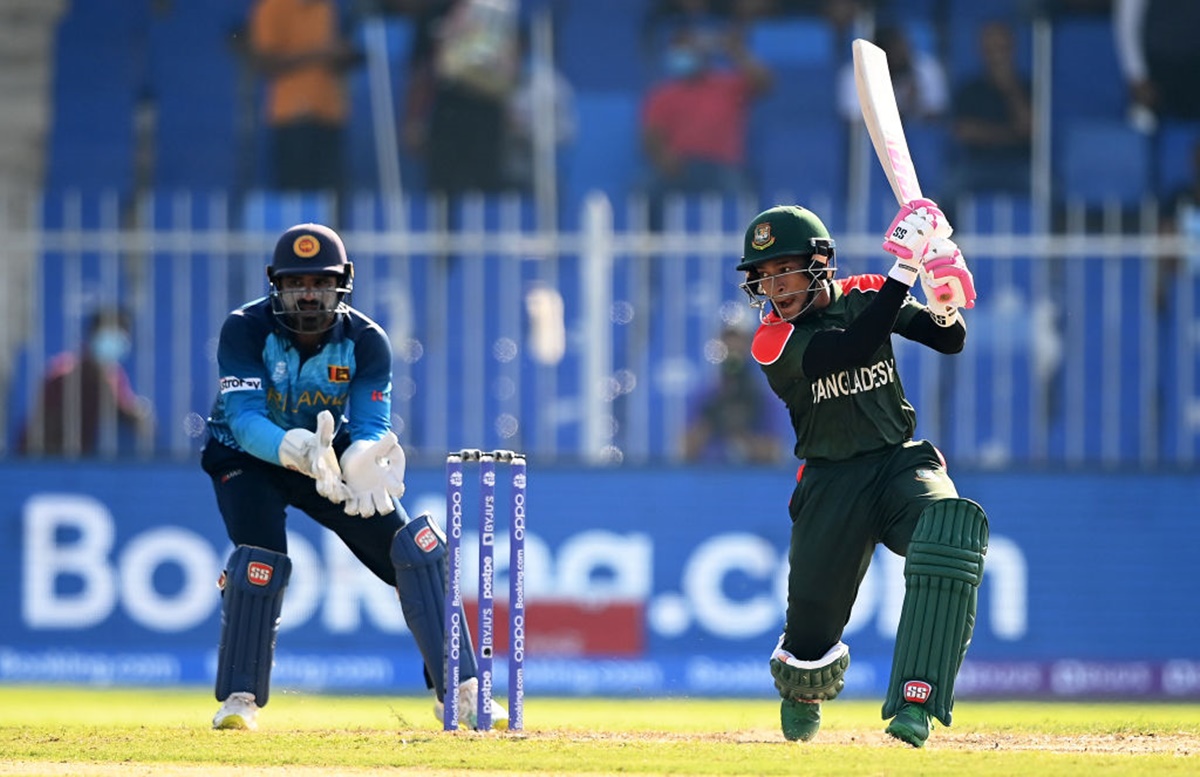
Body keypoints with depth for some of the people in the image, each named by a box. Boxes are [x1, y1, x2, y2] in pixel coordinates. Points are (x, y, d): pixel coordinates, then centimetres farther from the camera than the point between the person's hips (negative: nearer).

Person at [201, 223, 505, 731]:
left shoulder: (366, 341, -18)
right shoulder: (245, 330, -25)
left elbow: (372, 426, -26)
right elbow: (245, 418, -35)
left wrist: (362, 462, -50)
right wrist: (297, 450, -55)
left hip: (330, 453, 3)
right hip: (248, 457, -3)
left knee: (417, 549, -9)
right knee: (260, 559, -27)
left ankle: (458, 690, 1)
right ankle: (238, 698, -8)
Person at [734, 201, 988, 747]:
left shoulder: (864, 296, 3)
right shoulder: (773, 341, -9)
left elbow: (949, 342, 4)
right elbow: (855, 347, -25)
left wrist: (944, 306, -19)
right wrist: (905, 268, -29)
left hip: (902, 462, 1)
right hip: (832, 485, -1)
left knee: (952, 526, -34)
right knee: (812, 635, -4)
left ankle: (914, 704, -35)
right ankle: (802, 692, 39)